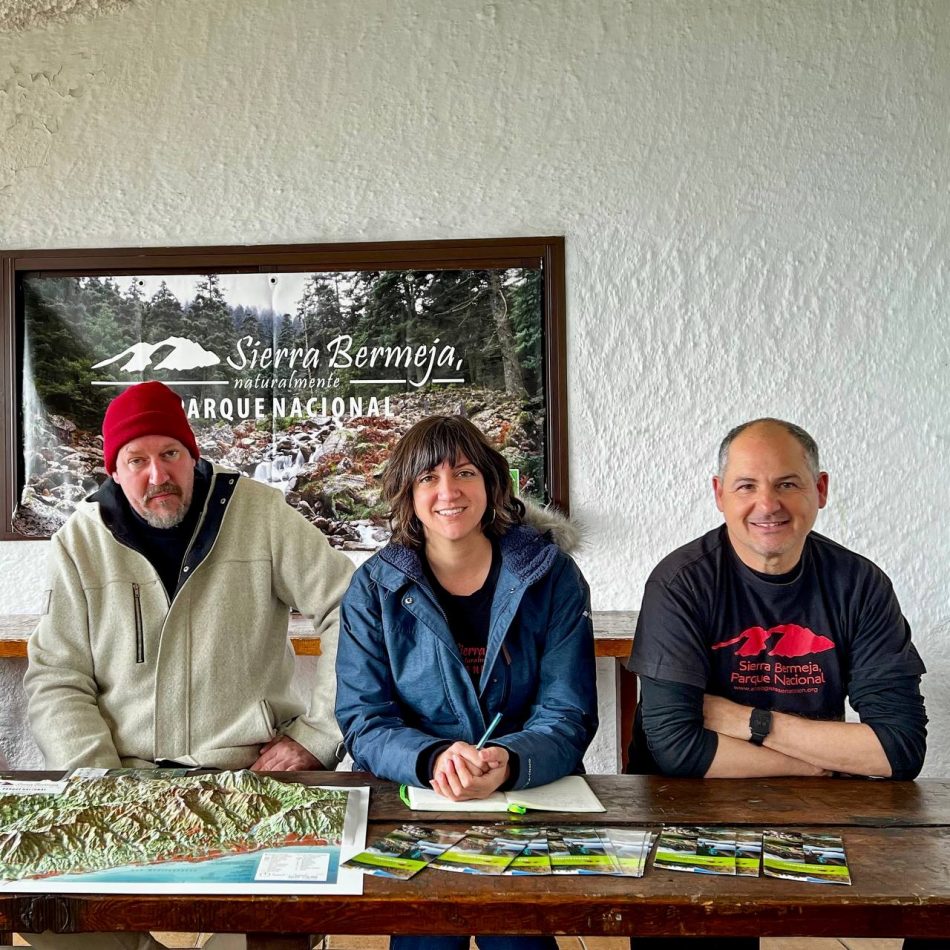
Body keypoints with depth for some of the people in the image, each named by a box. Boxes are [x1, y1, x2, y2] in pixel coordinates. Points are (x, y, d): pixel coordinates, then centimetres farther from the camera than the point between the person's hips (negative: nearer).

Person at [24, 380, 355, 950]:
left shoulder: (259, 512, 0)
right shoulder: (81, 541, 6)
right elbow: (56, 681, 6)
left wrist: (316, 735, -6)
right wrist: (98, 776, -10)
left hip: (254, 770, -2)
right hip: (125, 777, 2)